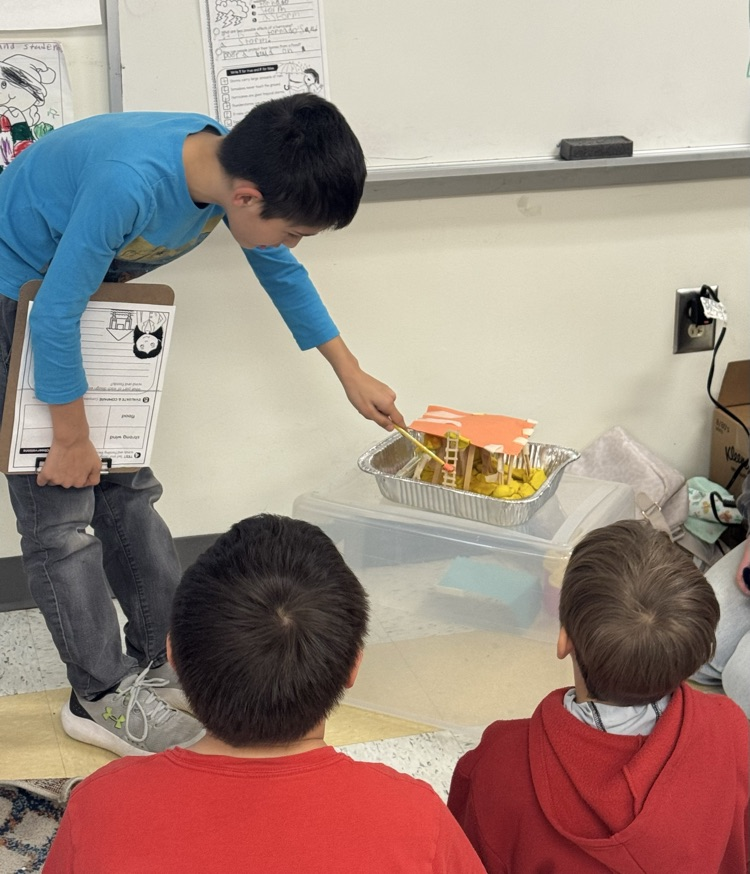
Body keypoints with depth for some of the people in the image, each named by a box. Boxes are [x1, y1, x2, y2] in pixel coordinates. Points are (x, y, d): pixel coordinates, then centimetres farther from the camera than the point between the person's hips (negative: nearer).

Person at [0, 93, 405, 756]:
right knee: (61, 510, -5)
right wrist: (72, 438, -17)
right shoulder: (132, 183, -40)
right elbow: (54, 316, -30)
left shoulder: (233, 160, -14)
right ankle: (101, 697, 8)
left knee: (126, 488, 9)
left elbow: (282, 273, 4)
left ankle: (164, 659, 20)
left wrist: (352, 375, 11)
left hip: (85, 287, 8)